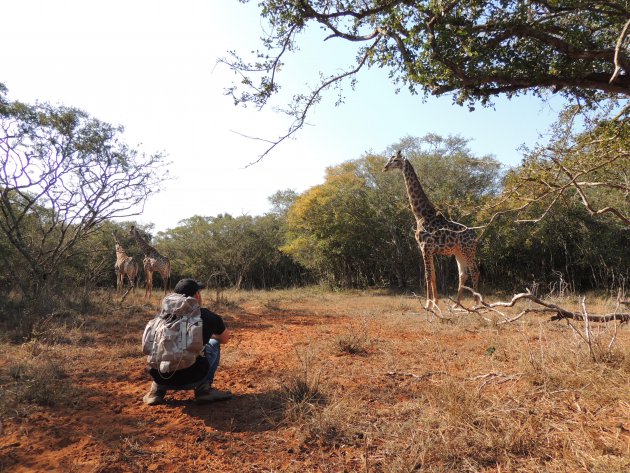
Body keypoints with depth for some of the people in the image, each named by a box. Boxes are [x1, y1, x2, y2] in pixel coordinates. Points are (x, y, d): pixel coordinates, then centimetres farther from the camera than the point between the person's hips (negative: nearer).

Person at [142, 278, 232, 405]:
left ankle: (157, 389, 17)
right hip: (190, 380, -3)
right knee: (214, 344, 22)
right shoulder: (208, 316, 3)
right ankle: (203, 389, 10)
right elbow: (225, 339, 24)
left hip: (161, 378, 3)